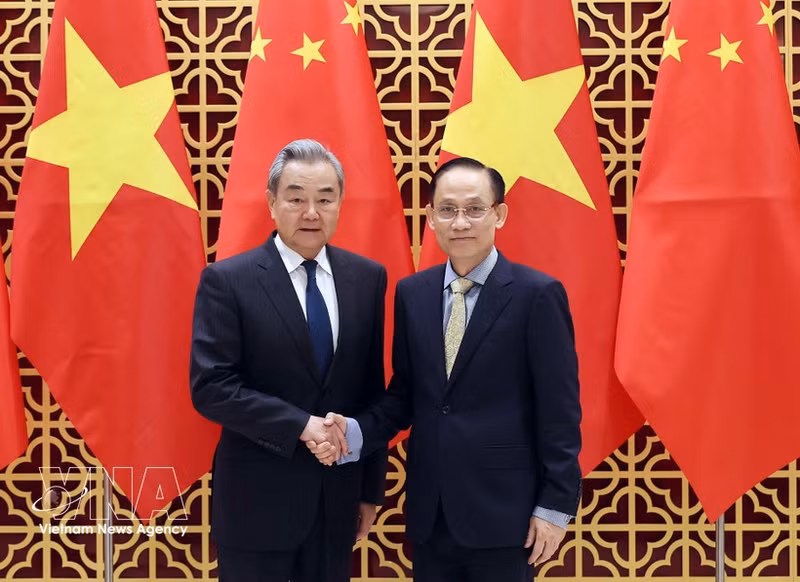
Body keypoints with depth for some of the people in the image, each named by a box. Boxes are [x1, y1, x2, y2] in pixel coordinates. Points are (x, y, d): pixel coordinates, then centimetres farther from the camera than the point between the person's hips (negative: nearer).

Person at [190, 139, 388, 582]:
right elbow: (210, 387, -14)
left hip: (338, 496, 4)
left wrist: (371, 486, 9)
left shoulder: (367, 278, 3)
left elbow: (372, 388, 7)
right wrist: (300, 424, -21)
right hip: (256, 499, -3)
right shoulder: (228, 280, -9)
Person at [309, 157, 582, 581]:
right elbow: (405, 393, 10)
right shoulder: (411, 293, 7)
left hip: (502, 510, -4)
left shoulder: (537, 294, -8)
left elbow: (558, 410, -8)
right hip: (429, 512, 4)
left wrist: (554, 505, -9)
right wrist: (354, 432, -7)